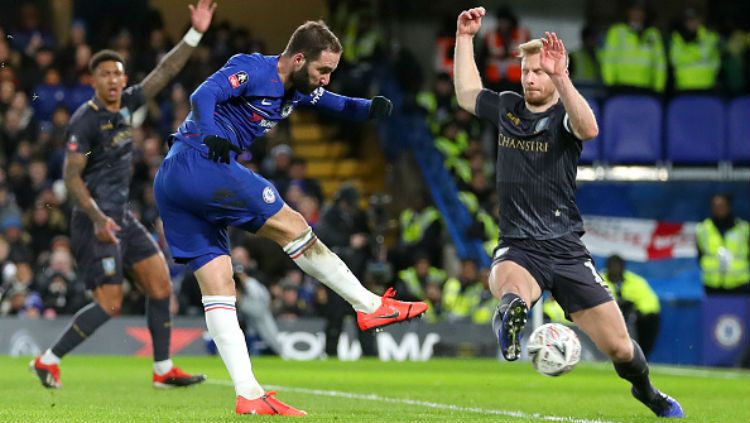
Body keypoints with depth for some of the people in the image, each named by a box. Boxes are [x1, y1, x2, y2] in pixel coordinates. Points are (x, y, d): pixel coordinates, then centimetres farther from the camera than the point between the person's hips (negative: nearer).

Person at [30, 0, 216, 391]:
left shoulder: (126, 105, 7)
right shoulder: (85, 120, -15)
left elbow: (165, 71, 9)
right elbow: (72, 176, -17)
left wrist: (195, 33, 2)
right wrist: (97, 219, -25)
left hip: (121, 216, 9)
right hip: (96, 219, -9)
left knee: (160, 282, 5)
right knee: (110, 304, -11)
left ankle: (163, 369, 11)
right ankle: (48, 360, 1)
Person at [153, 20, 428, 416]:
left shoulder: (298, 89, 17)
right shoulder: (254, 69, -9)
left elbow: (336, 104, 27)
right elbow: (203, 95, -22)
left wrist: (369, 108, 6)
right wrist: (211, 137, -38)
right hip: (201, 164, -10)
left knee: (219, 290, 3)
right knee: (292, 227, -3)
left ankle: (248, 395, 0)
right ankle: (371, 307, 4)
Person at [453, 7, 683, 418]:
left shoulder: (565, 115, -4)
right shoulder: (507, 108, 10)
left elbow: (588, 129, -30)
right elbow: (466, 93, 30)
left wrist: (560, 77, -39)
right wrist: (464, 37, 25)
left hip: (566, 249, -1)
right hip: (518, 248, 1)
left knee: (619, 348, 8)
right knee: (511, 291, -46)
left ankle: (647, 392, 33)